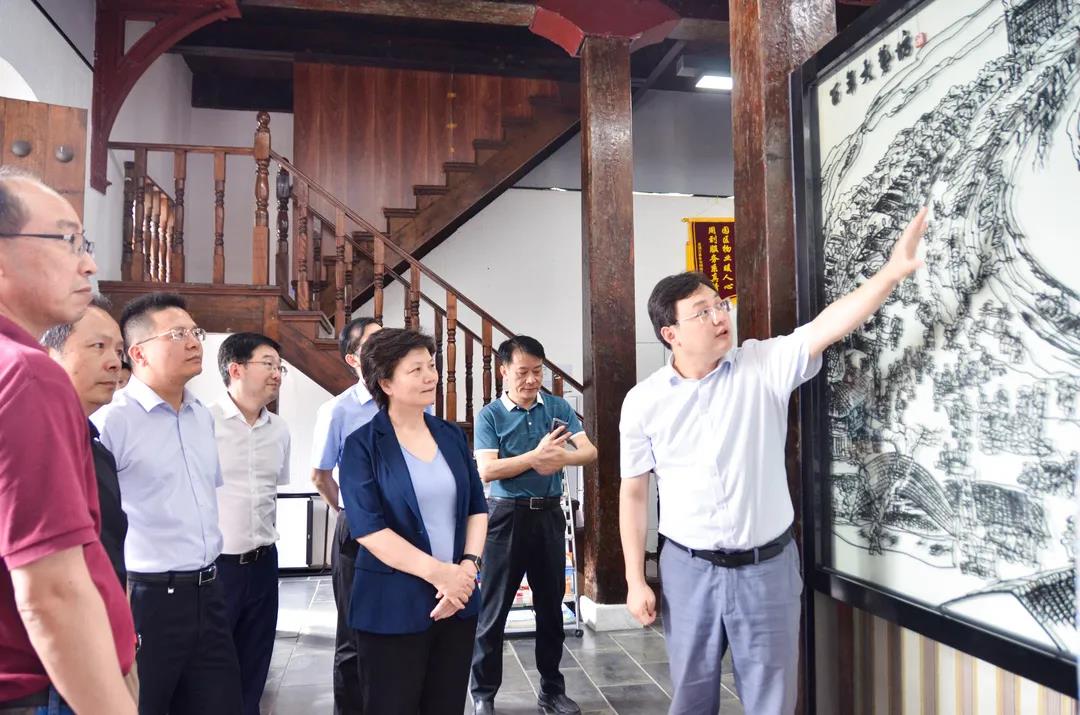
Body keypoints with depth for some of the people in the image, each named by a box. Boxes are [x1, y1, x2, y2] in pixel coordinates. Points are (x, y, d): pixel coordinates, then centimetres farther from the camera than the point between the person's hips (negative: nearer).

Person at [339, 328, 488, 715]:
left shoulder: (452, 435, 6)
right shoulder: (362, 446, -9)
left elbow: (477, 507, 7)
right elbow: (367, 528, -16)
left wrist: (468, 566, -8)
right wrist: (439, 573, -19)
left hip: (457, 600, 5)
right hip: (393, 606, -4)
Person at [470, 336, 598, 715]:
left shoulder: (559, 407, 3)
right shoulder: (490, 415, -6)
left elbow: (589, 451, -5)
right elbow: (485, 470, -16)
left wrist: (560, 458, -25)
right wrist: (536, 456, -23)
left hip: (550, 514, 3)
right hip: (507, 516, -3)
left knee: (551, 607, 14)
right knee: (493, 609, 6)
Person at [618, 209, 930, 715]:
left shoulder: (765, 366, -5)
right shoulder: (643, 402, -5)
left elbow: (829, 326, -18)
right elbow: (633, 493, 0)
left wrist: (892, 272, -32)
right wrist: (635, 580, -1)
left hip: (768, 565, 0)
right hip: (688, 569, 0)